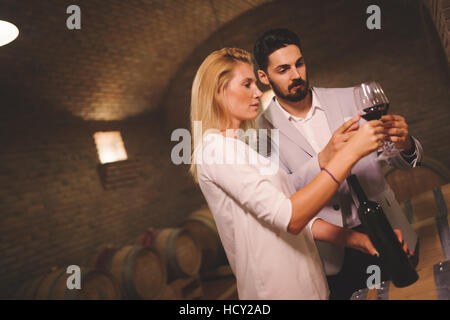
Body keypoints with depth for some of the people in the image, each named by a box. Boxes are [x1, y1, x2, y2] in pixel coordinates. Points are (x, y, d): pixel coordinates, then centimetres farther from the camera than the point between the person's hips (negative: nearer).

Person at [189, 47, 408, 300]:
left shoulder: (240, 147, 13)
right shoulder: (214, 148, -16)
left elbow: (295, 216, 9)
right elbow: (289, 217, -25)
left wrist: (352, 238, -2)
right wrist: (350, 153, -24)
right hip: (280, 289, -8)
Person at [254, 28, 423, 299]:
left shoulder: (349, 99, -1)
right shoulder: (262, 129, -7)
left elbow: (401, 160, 1)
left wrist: (405, 145, -23)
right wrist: (324, 160, -33)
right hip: (328, 255, -2)